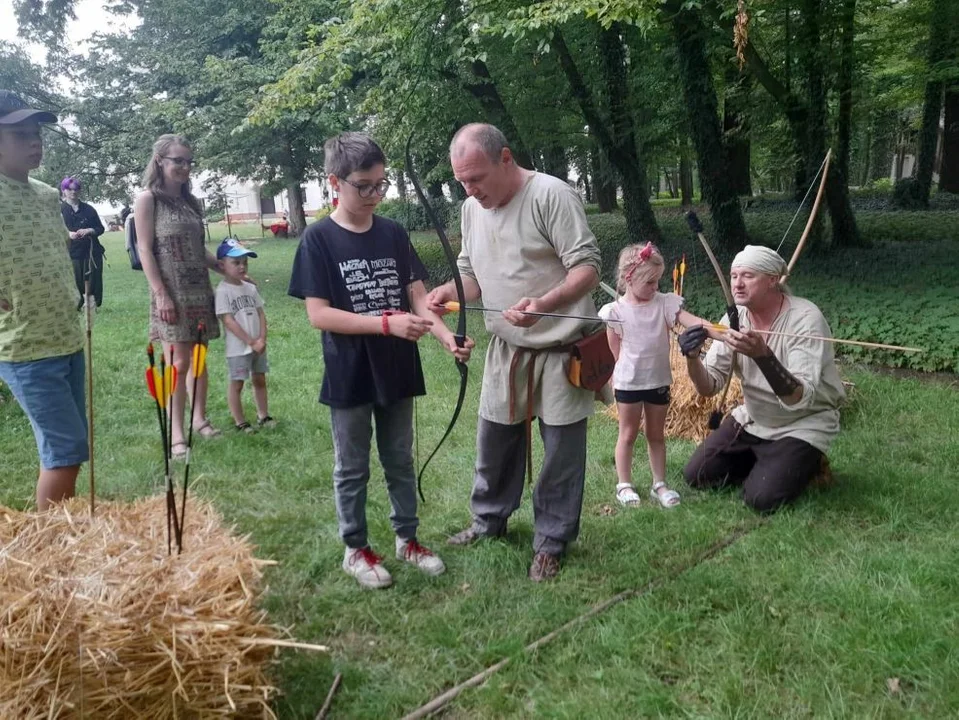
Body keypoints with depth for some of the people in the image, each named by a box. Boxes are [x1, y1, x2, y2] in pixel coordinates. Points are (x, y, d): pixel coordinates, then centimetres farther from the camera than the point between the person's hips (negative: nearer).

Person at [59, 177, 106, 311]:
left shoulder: (88, 209, 10)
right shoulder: (60, 210, 2)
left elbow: (100, 228, 10)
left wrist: (89, 231, -10)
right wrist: (67, 234, -20)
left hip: (91, 251, 2)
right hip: (71, 253, -2)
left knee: (92, 281, 2)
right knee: (75, 282, -6)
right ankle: (75, 307, 3)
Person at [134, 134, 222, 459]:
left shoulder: (191, 201, 12)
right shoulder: (147, 199, -5)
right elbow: (144, 250, -10)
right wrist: (160, 293, -17)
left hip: (199, 290, 6)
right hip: (172, 293, -6)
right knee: (178, 362, -5)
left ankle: (200, 418, 25)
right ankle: (176, 434, 3)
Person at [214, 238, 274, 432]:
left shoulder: (250, 288, 6)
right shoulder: (223, 291, -14)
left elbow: (260, 313, 6)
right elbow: (228, 321, -18)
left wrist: (262, 339, -8)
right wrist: (251, 341, -19)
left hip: (258, 345, 7)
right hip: (238, 348, -7)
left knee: (260, 379, 15)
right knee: (237, 383, 4)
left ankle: (263, 416, 29)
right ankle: (240, 423, 13)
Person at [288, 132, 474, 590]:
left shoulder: (394, 234, 2)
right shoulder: (319, 239, -11)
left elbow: (419, 298, 0)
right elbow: (318, 314, -16)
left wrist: (447, 338, -19)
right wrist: (387, 323, -25)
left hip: (397, 370, 4)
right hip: (349, 376, -4)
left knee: (400, 461, 17)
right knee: (352, 468, 11)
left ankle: (407, 539, 33)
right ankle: (356, 549, 28)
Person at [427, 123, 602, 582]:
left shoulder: (551, 195, -17)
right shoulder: (472, 209, 5)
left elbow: (587, 268, -20)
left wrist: (543, 303, -36)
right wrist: (450, 290, -7)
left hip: (562, 348, -6)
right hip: (507, 348, 6)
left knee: (562, 448, 4)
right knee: (494, 439, 16)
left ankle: (551, 542, 20)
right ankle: (489, 519, 37)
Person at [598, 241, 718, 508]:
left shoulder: (666, 303, -4)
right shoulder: (615, 311, -11)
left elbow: (692, 322, -16)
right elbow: (616, 351, -4)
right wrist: (634, 367, -3)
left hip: (659, 381, 3)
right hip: (628, 382, -3)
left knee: (656, 434, 14)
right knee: (628, 434, 8)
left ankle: (659, 484, 24)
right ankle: (624, 485, 19)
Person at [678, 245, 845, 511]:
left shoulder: (805, 319, -25)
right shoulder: (734, 318, -8)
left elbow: (800, 399, -34)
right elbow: (708, 387, -11)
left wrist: (762, 354, -49)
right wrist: (692, 358, -33)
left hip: (803, 425, -5)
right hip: (752, 420, 6)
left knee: (761, 498, -22)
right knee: (696, 475, -1)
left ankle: (805, 465, 9)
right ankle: (764, 465, 19)